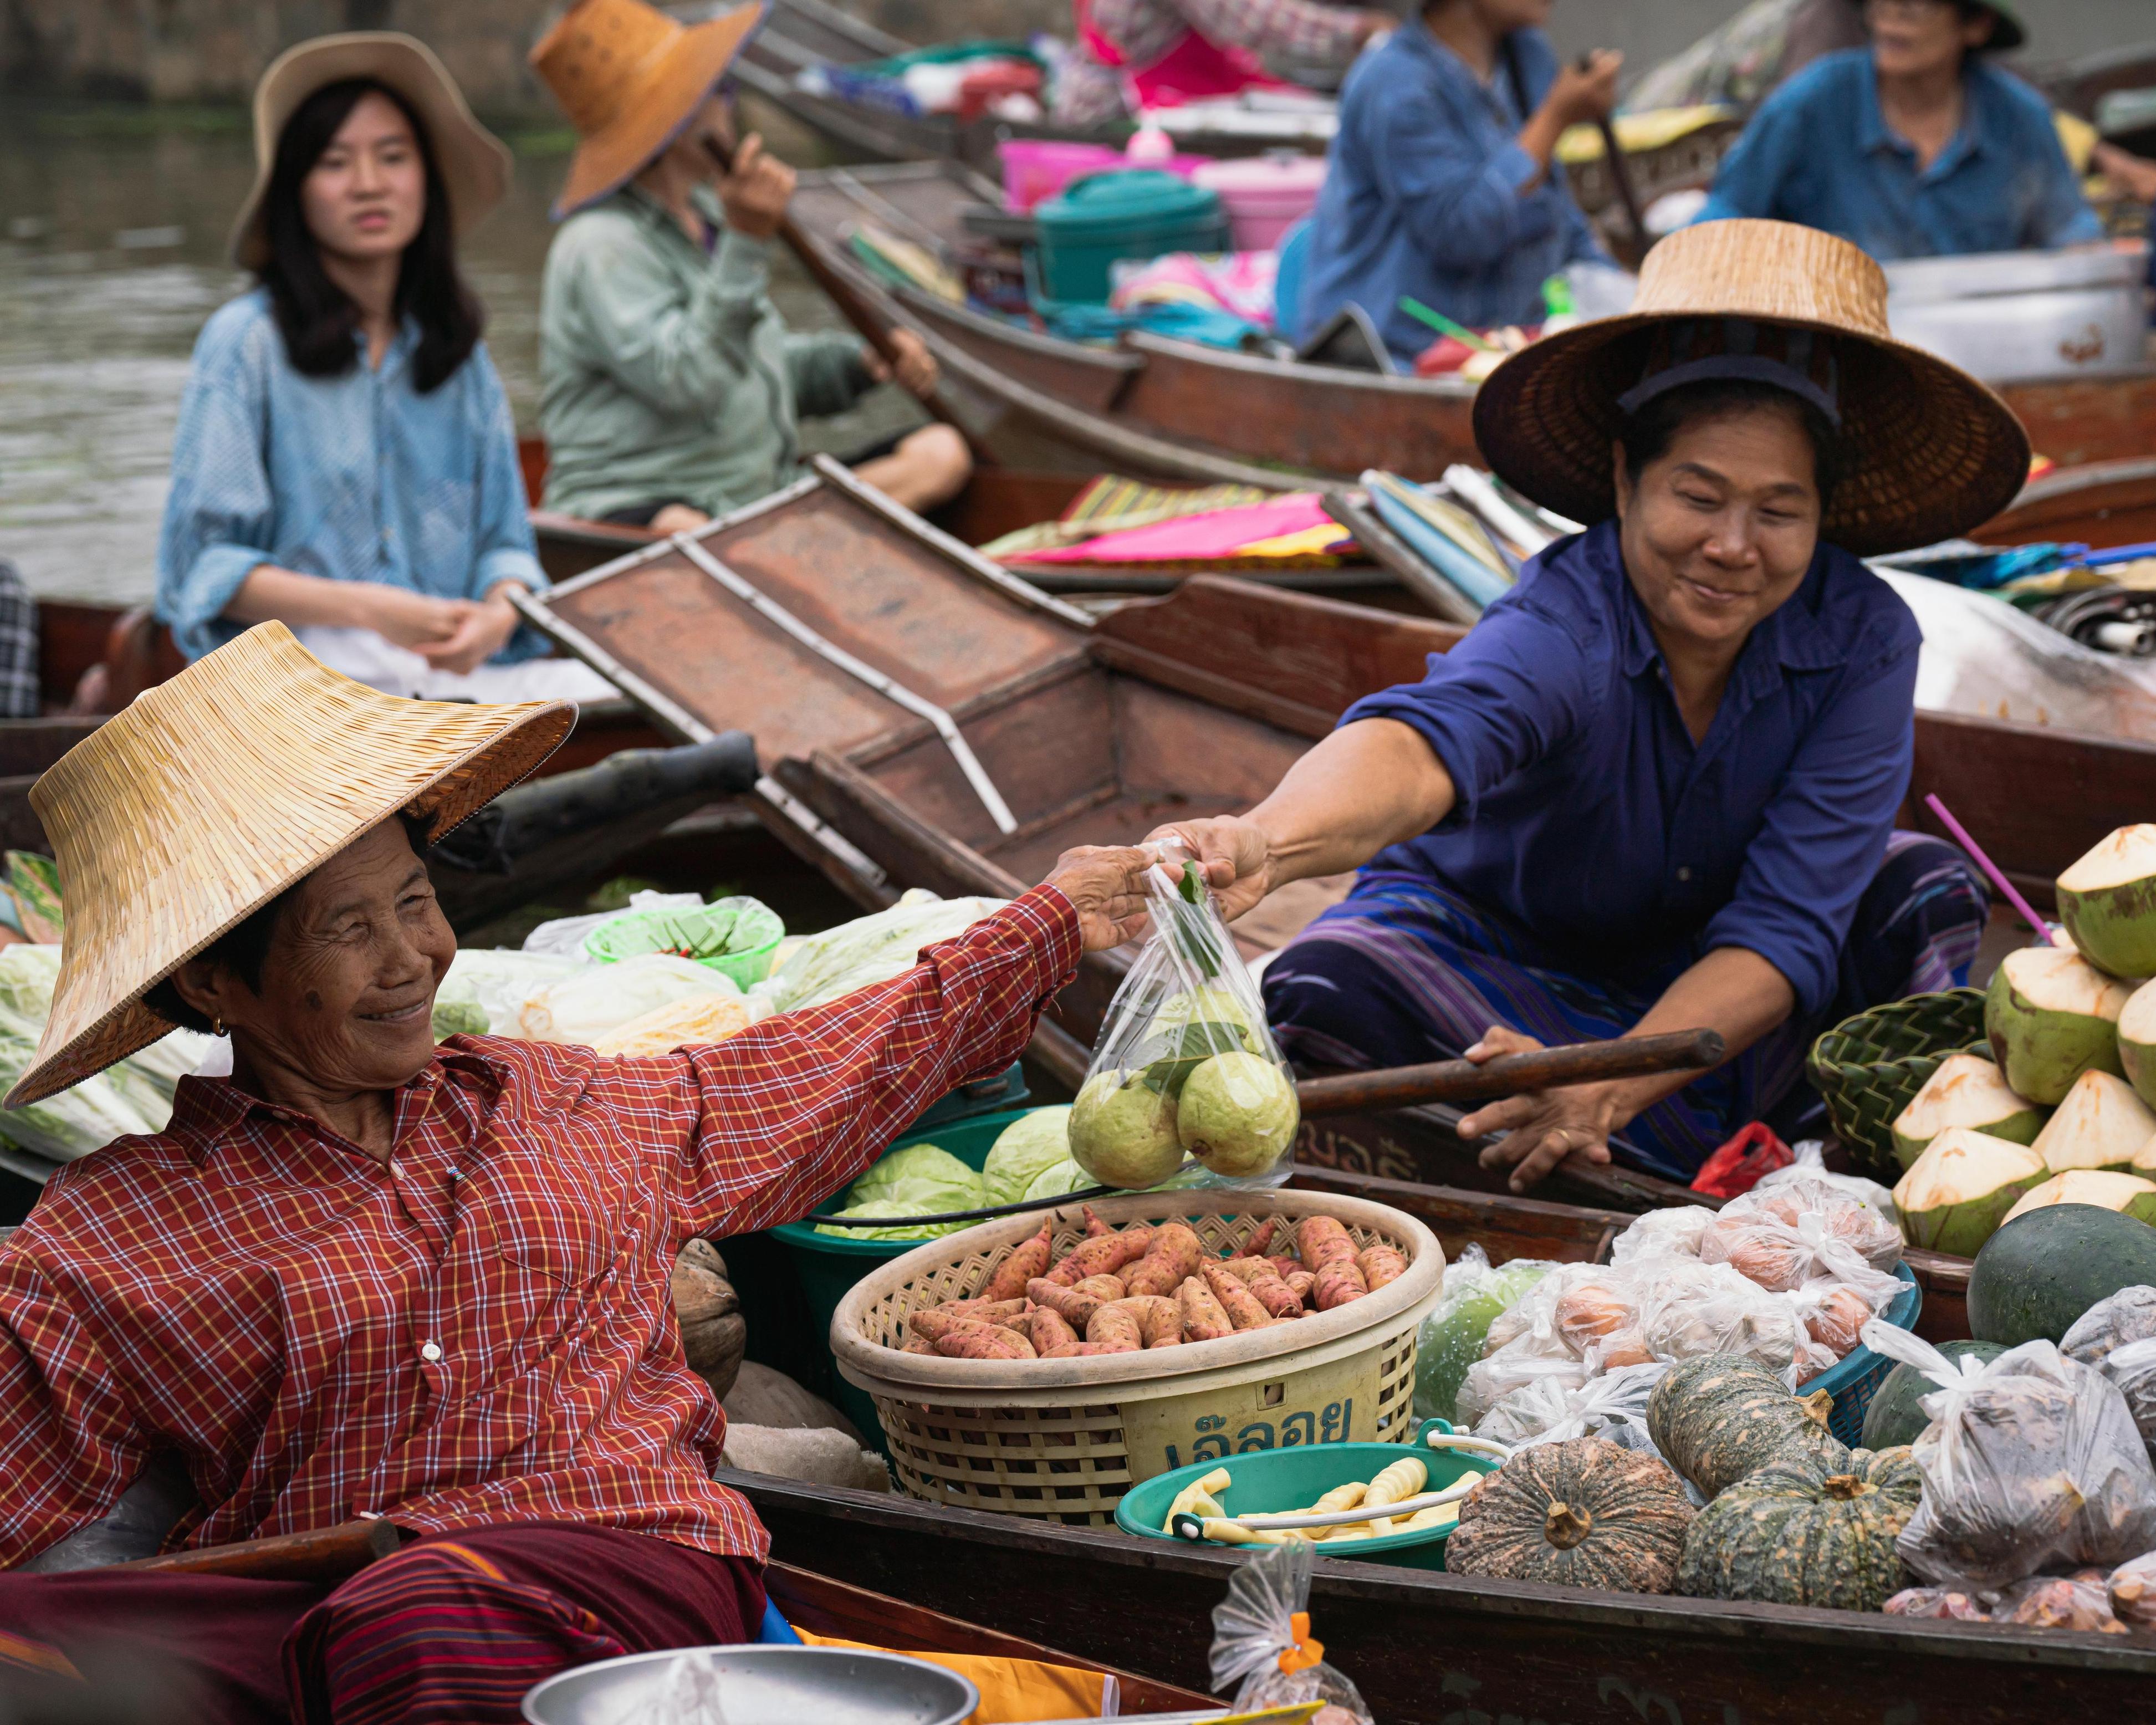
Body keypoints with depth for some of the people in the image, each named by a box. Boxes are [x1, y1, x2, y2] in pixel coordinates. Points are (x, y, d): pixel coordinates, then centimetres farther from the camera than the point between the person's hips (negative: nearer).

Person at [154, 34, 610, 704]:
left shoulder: (458, 349, 17)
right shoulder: (247, 341, 0)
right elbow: (201, 565, -4)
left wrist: (498, 613, -9)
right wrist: (366, 609, -17)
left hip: (461, 666, 5)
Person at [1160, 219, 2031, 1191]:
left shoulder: (1863, 639, -22)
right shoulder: (1564, 626, -33)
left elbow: (1785, 926, -26)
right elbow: (1430, 739, -56)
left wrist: (1608, 1091, -42)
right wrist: (1270, 842, -79)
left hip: (1705, 981, 2)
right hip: (1491, 948, -2)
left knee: (1924, 896, -22)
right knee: (1328, 996, -33)